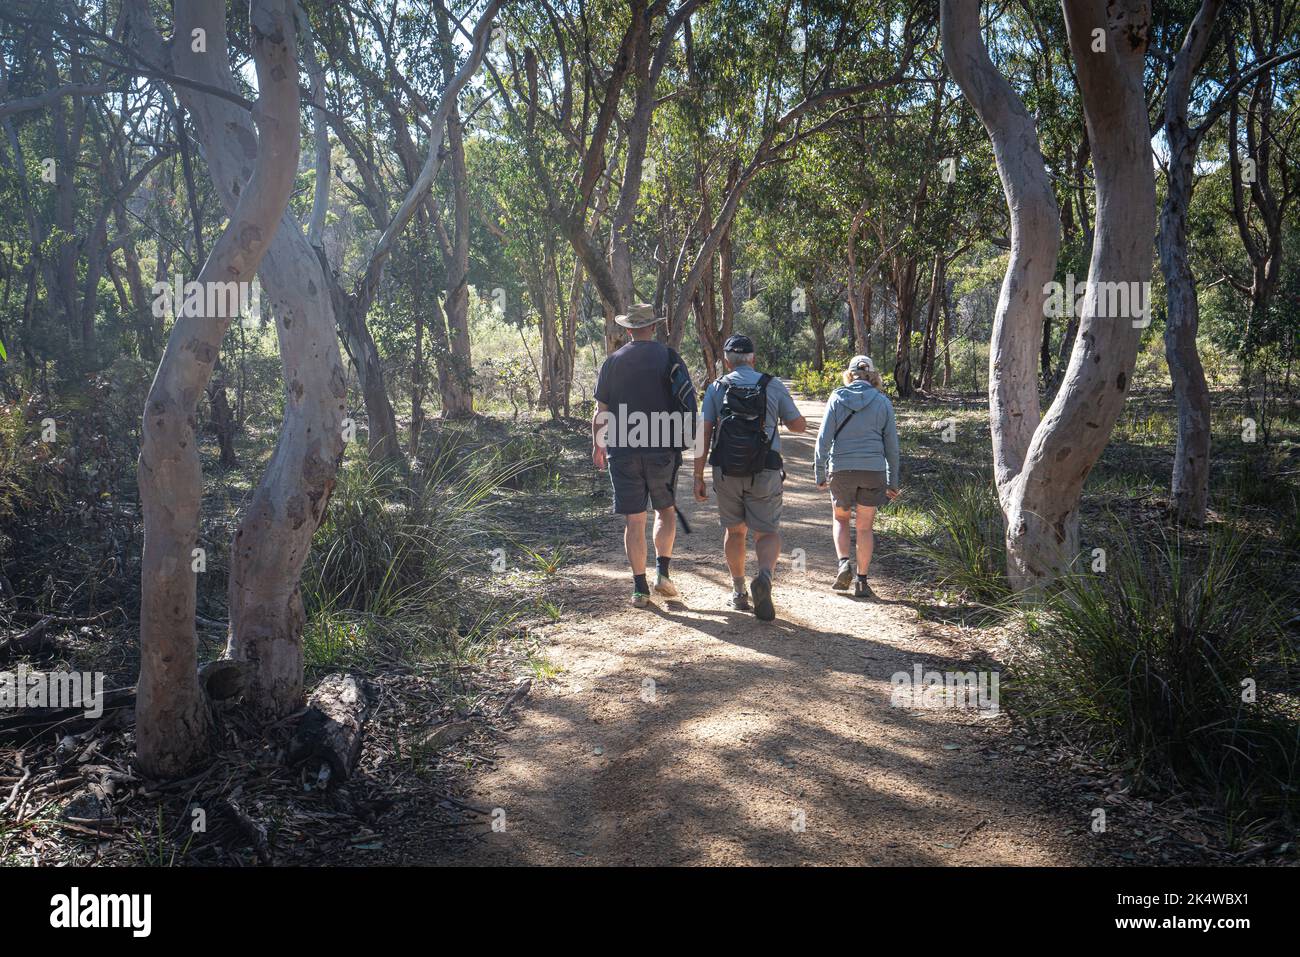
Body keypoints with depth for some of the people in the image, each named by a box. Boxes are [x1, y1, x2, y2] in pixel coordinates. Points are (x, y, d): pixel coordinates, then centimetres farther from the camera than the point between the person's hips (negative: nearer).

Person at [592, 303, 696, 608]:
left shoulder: (613, 362, 2)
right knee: (666, 511, 17)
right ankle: (662, 572, 4)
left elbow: (600, 412, 4)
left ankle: (640, 588, 7)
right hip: (662, 450, 0)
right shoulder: (669, 357, 0)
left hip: (623, 452, 0)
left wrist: (597, 446, 18)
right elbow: (689, 403, 0)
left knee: (633, 520, 5)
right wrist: (683, 440, 13)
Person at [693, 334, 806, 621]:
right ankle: (764, 576, -22)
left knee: (734, 531, 19)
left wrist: (698, 476, -2)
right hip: (765, 473, -1)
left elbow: (703, 433, -5)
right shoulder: (774, 386, 1)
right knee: (768, 534, 6)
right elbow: (799, 425, 5)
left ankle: (739, 592, 22)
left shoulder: (716, 388, 2)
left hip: (726, 471, 1)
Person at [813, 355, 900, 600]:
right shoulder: (883, 402, 2)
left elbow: (824, 438, -4)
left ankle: (844, 563, 1)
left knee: (841, 519, 21)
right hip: (873, 471, 1)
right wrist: (892, 482, 12)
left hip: (841, 469, -1)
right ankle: (862, 581, 10)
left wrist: (819, 473, 3)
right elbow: (891, 444, 5)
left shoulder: (837, 398, -1)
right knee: (865, 527, 10)